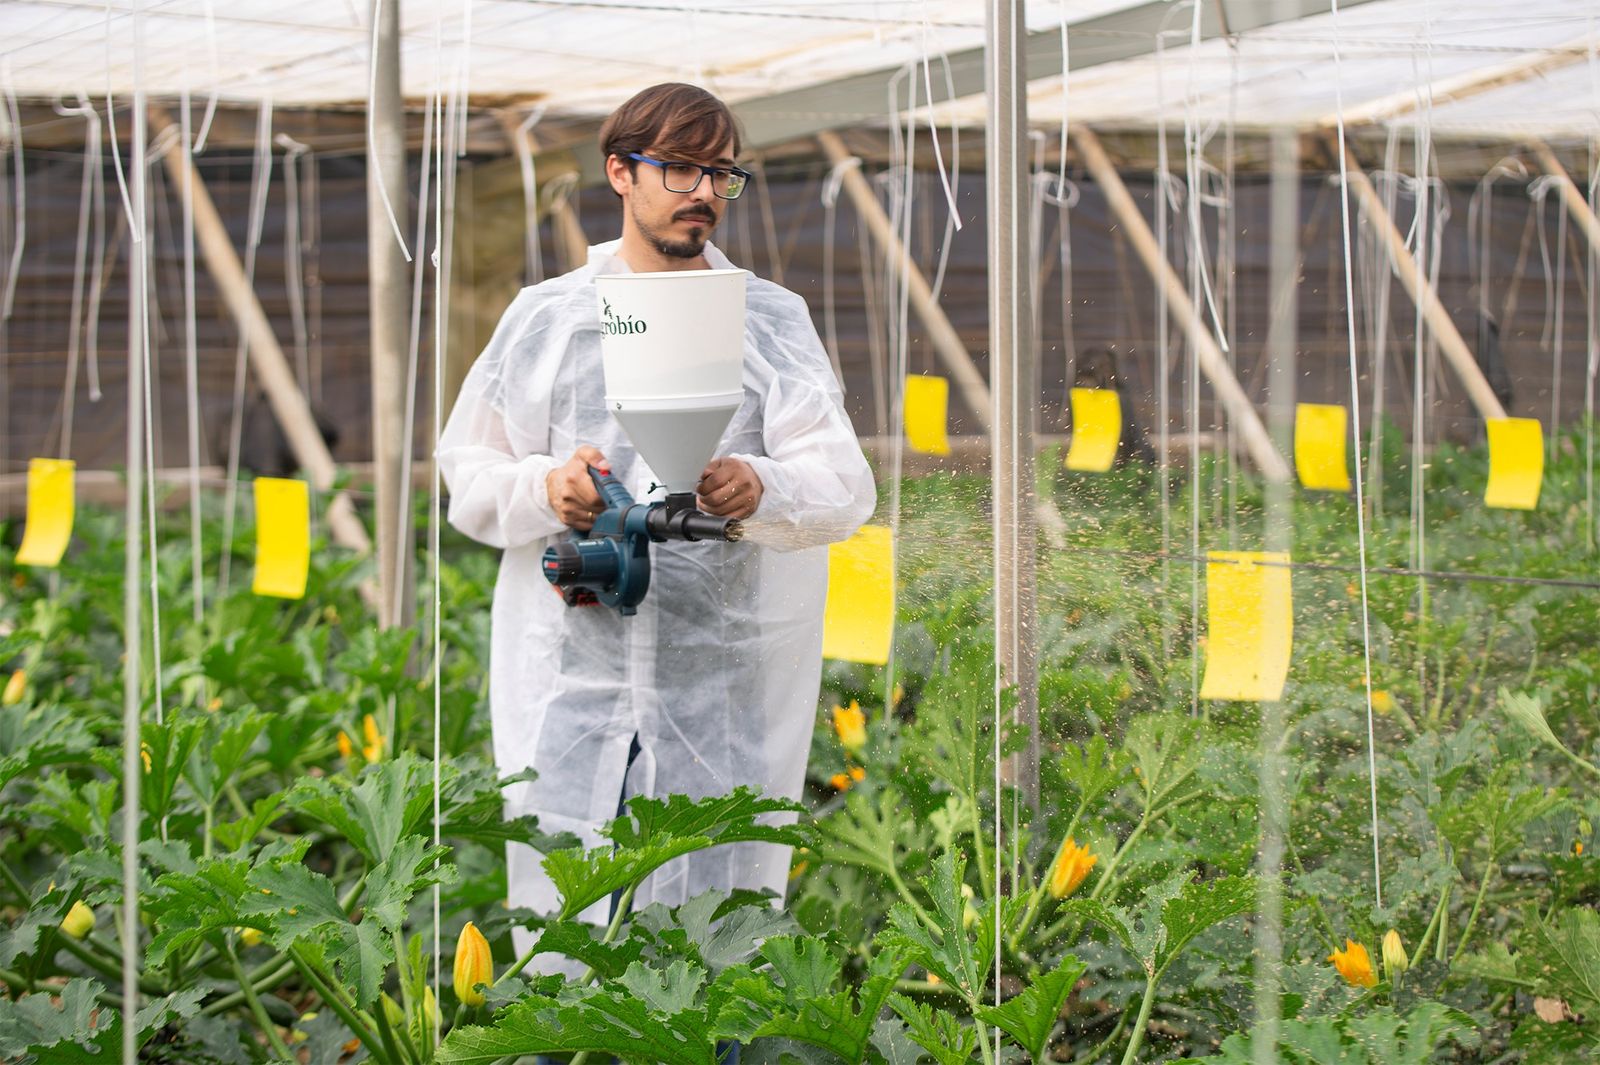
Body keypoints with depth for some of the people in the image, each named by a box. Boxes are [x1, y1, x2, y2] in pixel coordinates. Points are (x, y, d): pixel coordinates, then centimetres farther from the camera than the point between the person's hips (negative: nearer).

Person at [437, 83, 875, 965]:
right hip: (570, 686, 0)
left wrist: (762, 488, -24)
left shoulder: (774, 320, 10)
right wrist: (545, 487, -10)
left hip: (723, 699, 0)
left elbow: (846, 485, -2)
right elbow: (467, 476, 12)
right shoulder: (544, 316, 12)